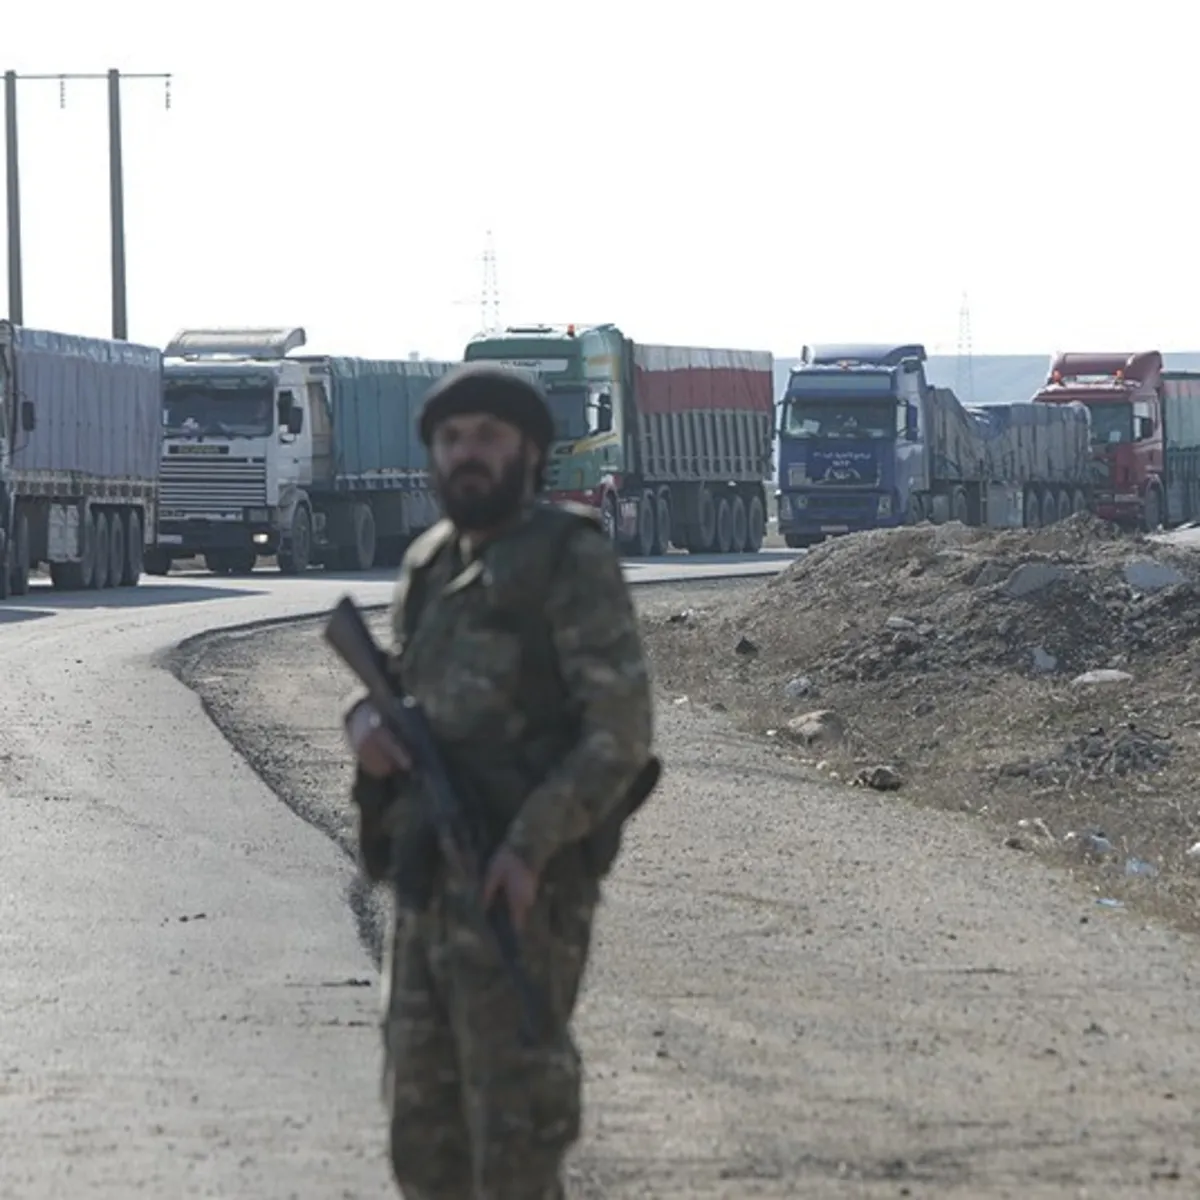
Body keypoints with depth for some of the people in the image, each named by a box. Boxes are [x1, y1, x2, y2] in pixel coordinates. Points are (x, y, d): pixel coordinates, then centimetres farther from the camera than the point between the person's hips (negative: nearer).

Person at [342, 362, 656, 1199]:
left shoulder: (572, 561, -9)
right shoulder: (433, 566, 15)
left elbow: (621, 725, -15)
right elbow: (399, 687, 23)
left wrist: (531, 846, -24)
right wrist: (369, 724, -2)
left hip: (521, 880, -8)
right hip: (432, 875, 8)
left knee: (514, 1108, -8)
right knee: (426, 1122, 11)